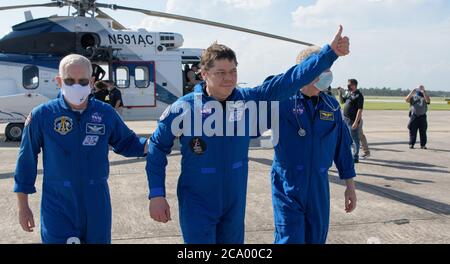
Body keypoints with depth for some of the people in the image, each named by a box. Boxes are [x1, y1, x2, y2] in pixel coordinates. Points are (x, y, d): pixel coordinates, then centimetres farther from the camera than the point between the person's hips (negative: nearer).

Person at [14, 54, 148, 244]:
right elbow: (26, 161, 1)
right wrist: (23, 207, 4)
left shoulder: (105, 113, -1)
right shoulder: (42, 115, -7)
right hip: (58, 207, -2)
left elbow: (127, 143, 11)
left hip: (97, 206, 3)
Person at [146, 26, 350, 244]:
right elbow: (157, 147, -4)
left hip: (236, 203, 4)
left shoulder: (248, 100, -6)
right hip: (197, 204, -4)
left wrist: (330, 52, -14)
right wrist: (157, 195, -8)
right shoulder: (184, 108, -14)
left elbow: (290, 80, -9)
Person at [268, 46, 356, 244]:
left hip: (319, 188, 5)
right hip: (287, 189, -4)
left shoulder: (332, 106, 5)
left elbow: (342, 147, 13)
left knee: (317, 238, 14)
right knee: (290, 239, -6)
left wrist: (350, 185, 14)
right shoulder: (282, 100, -9)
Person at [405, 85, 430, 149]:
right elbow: (407, 100, -7)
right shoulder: (413, 96, 12)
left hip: (422, 116, 0)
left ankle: (423, 145, 7)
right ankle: (411, 144, 7)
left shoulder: (424, 97, 11)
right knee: (412, 131, 1)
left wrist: (424, 92, -15)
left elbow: (428, 100, -12)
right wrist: (412, 92, -12)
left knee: (423, 132, 1)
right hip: (414, 116, 0)